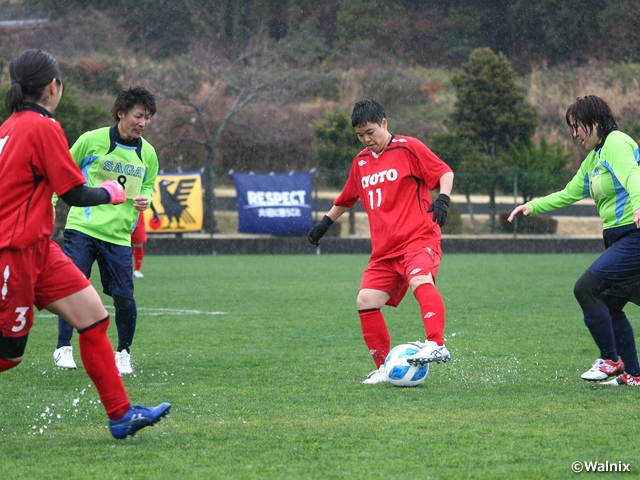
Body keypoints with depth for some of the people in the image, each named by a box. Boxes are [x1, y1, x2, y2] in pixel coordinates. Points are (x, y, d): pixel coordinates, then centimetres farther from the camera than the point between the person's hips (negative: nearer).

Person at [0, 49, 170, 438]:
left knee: (94, 315, 4)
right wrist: (110, 193, 7)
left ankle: (121, 414, 5)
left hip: (37, 249, 9)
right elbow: (75, 194, -11)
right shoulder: (43, 127, -14)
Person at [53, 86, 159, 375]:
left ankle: (123, 353, 19)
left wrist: (145, 199, 0)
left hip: (118, 234, 3)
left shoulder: (147, 153, 6)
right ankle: (64, 348, 0)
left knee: (124, 297, 0)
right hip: (82, 228, -3)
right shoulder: (92, 140, -6)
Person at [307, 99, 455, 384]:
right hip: (384, 249, 7)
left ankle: (436, 346, -47)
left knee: (421, 282, -33)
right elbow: (346, 199, 34)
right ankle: (385, 368, 3)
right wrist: (324, 223, 37)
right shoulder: (361, 163, 18)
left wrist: (443, 199, -19)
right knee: (366, 301, -6)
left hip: (418, 238, -7)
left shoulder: (409, 149, -1)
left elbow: (445, 172, -2)